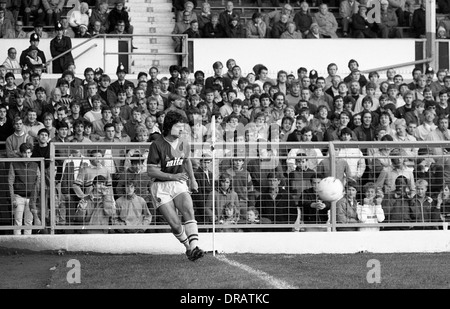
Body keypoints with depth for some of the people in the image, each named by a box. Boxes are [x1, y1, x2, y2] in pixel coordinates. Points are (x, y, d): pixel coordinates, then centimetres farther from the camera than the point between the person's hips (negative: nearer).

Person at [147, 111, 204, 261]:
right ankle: (188, 247, 15)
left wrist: (192, 179, 31)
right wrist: (173, 176, -20)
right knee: (175, 225, -11)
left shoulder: (183, 145, 5)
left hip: (179, 184, 4)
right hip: (161, 188, -4)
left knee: (189, 212, -24)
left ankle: (194, 247, -32)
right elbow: (151, 171, -13)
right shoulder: (157, 145, -13)